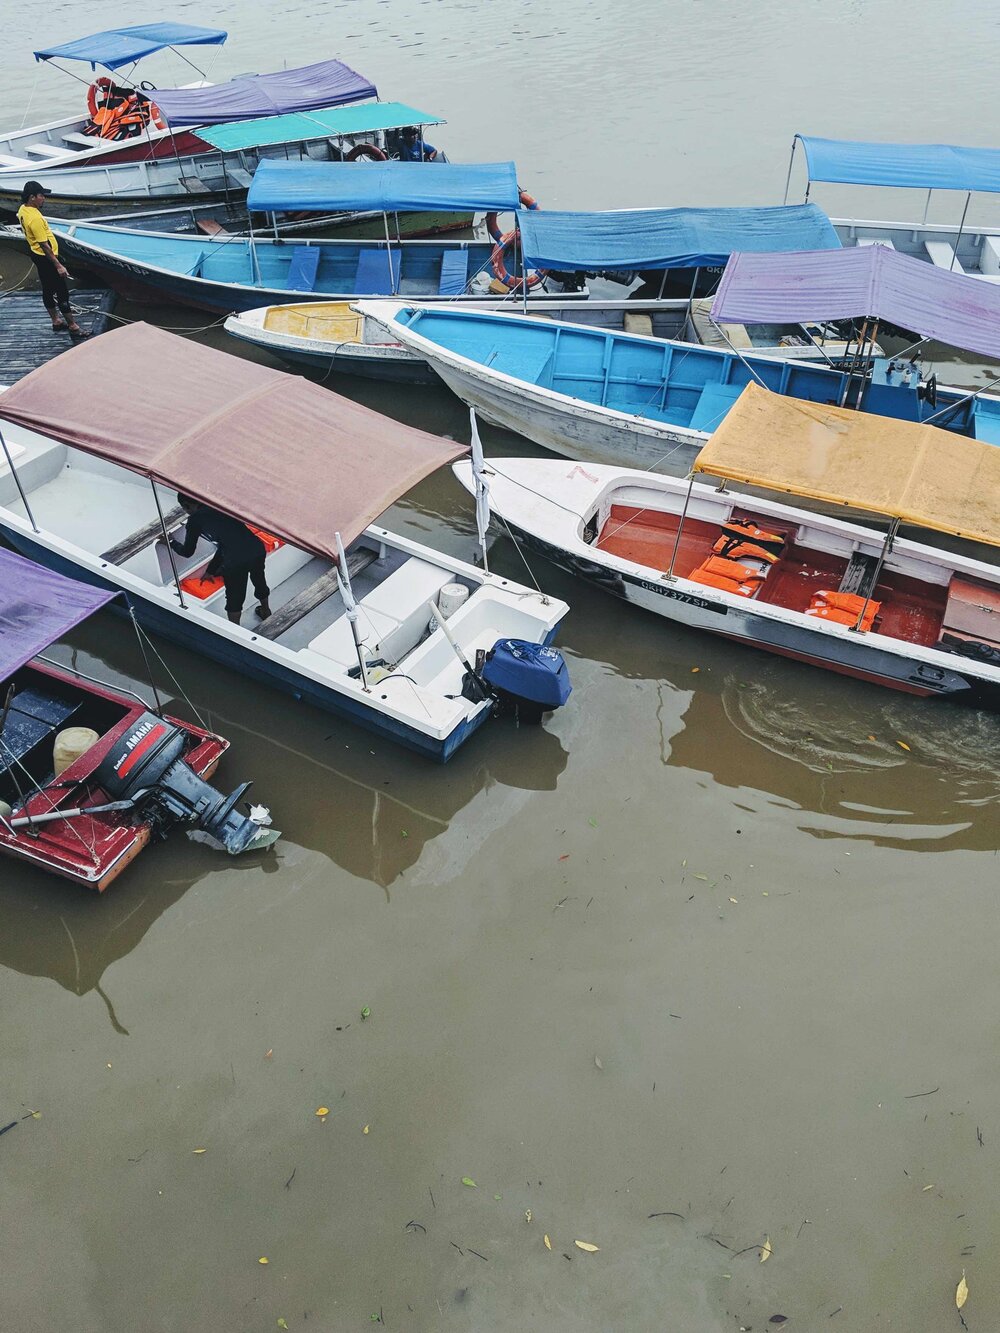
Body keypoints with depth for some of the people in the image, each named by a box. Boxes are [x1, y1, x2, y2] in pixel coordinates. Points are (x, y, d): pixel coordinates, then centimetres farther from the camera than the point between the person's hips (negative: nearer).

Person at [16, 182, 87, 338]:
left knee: (48, 290, 19)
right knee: (62, 292, -3)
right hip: (46, 258, -10)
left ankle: (56, 321, 31)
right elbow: (44, 245, -27)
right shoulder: (35, 218, -29)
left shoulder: (23, 210, 2)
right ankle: (73, 327, 3)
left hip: (37, 255, 10)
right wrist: (58, 265, -24)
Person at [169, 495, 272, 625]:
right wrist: (211, 569, 39)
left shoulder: (195, 520, 7)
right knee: (259, 581, 33)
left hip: (236, 560, -6)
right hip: (258, 549, 6)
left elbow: (187, 551, 17)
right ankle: (266, 613, 57)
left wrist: (171, 542, 38)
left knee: (234, 598, 17)